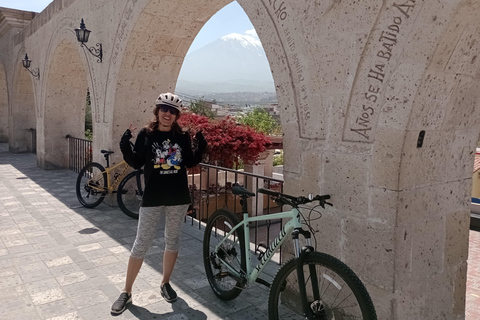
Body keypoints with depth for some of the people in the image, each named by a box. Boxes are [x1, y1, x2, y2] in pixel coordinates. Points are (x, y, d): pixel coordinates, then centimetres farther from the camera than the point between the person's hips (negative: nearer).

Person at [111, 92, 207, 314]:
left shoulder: (183, 136, 3)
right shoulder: (146, 134, -2)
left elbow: (190, 163, 7)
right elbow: (136, 163, -2)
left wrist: (201, 147, -5)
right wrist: (125, 146, -16)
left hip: (178, 198, 2)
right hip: (153, 198, -2)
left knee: (172, 241, 13)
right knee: (141, 244, 2)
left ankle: (165, 284, 33)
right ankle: (126, 292, 17)